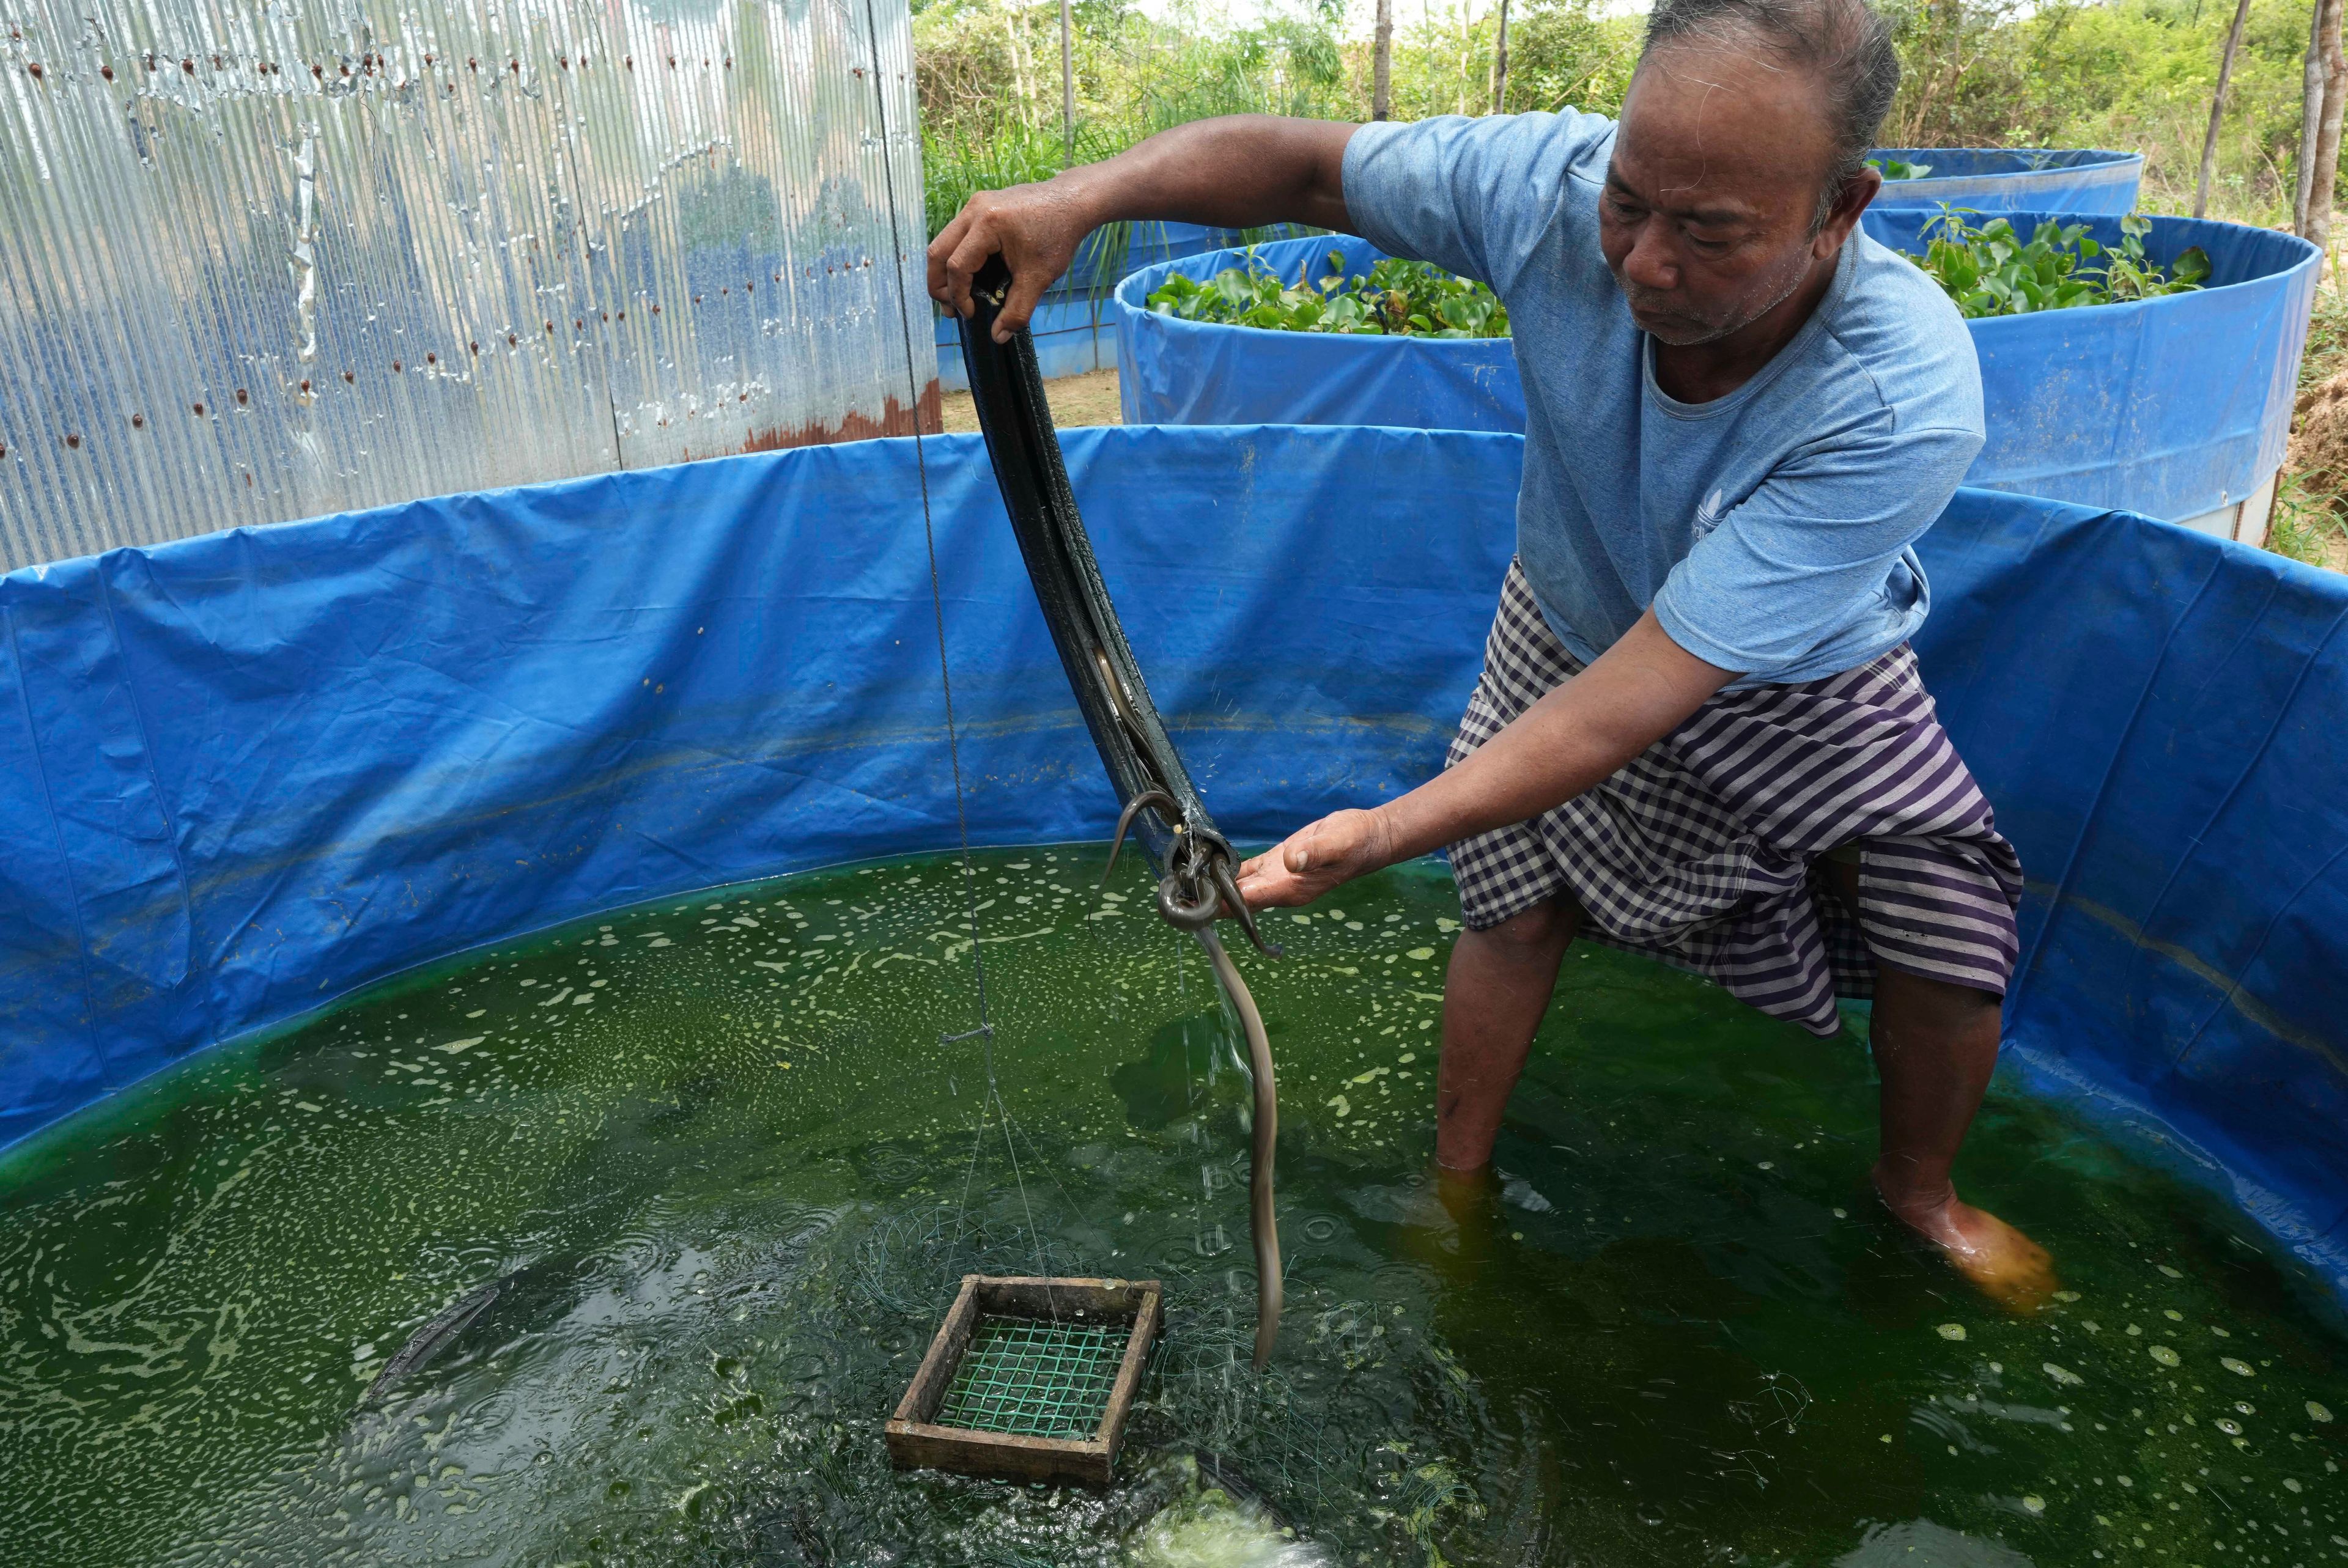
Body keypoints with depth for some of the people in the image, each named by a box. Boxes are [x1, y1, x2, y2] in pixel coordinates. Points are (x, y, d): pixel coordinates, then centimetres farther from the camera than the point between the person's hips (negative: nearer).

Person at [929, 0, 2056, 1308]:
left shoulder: (1905, 406, -41)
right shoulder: (1554, 188, -32)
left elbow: (1633, 704, -44)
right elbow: (1295, 163, -20)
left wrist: (1384, 836, -53)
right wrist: (1079, 196, -38)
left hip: (1802, 687, -1)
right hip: (1571, 626, 2)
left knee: (1957, 956, -4)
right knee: (1515, 904, -2)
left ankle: (1918, 1189, 29)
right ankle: (1458, 1187, 24)